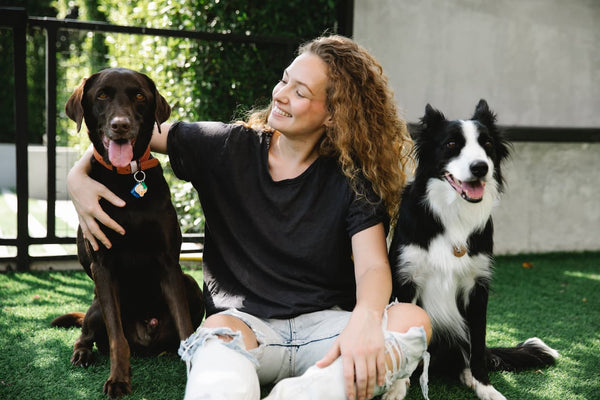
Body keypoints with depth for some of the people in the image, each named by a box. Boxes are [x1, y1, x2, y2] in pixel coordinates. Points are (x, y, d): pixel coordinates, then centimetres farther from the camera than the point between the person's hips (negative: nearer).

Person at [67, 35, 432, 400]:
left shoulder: (352, 177, 0)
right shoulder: (227, 147, 4)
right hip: (244, 319, 0)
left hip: (324, 325, 1)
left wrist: (365, 317, -35)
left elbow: (373, 265, -11)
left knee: (415, 321, -30)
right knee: (219, 329, -38)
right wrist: (79, 175, -8)